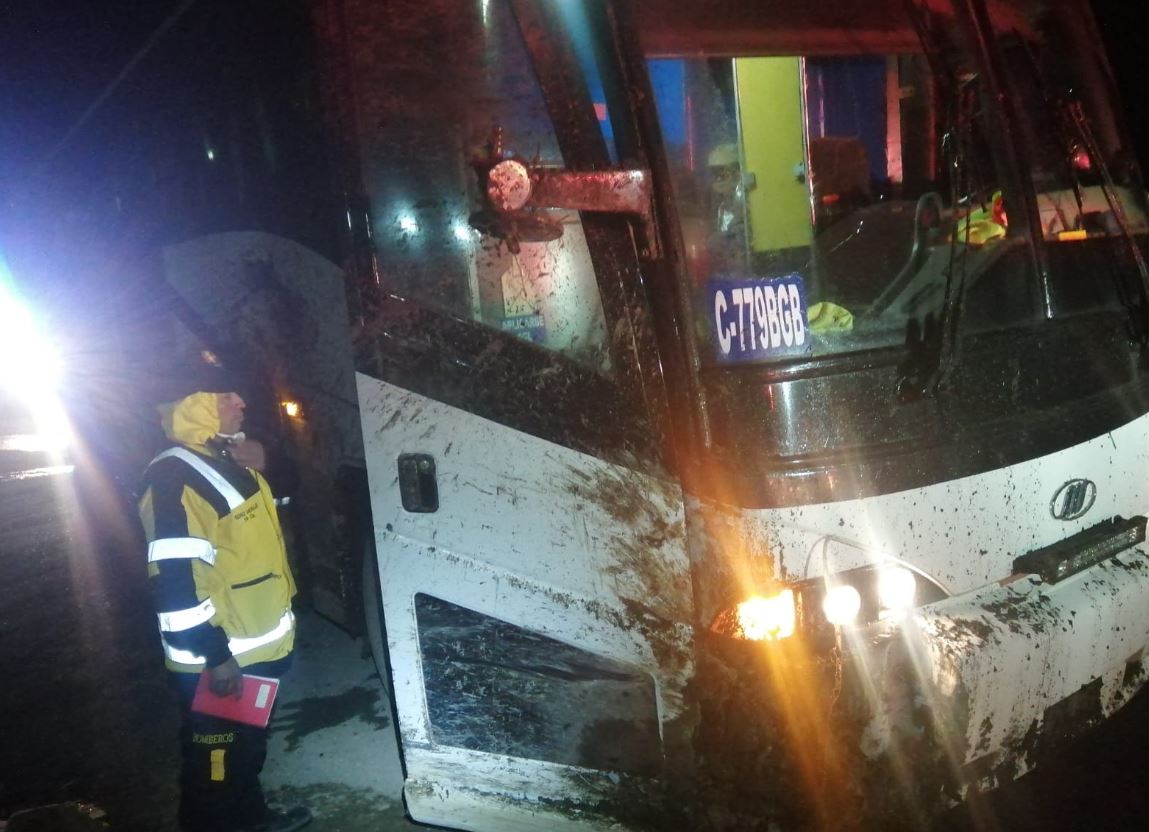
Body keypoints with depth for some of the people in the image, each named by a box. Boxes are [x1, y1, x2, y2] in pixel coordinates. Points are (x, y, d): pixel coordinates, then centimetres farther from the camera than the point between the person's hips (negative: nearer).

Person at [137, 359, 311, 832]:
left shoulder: (229, 466, 10)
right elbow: (174, 581, -27)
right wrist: (214, 657, -25)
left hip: (256, 648, 10)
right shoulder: (175, 479, -23)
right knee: (215, 758, 6)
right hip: (217, 662, -10)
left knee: (249, 746, 26)